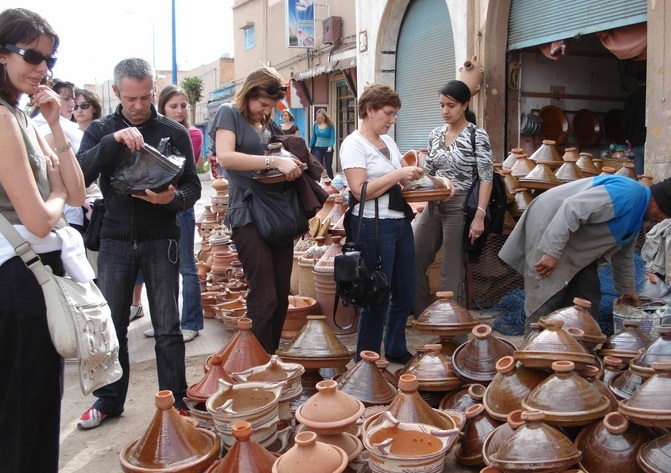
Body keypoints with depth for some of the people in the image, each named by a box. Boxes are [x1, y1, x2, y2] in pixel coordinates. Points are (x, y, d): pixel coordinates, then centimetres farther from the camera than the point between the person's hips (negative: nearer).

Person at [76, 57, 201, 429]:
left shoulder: (174, 132, 2)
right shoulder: (101, 130, 5)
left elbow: (193, 186, 2)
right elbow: (79, 175, -11)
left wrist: (173, 198, -21)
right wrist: (113, 141, -24)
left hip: (160, 239, -1)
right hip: (116, 241, 2)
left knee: (167, 329, 4)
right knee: (111, 326, 9)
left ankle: (174, 400, 17)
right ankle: (109, 400, 25)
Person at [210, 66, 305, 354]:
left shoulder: (271, 125, 17)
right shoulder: (229, 114, 0)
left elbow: (288, 156, 28)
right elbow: (225, 157, -17)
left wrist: (293, 165, 5)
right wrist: (274, 161, -24)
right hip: (248, 214, -7)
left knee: (281, 296, 8)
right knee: (264, 298, -8)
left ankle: (273, 359, 21)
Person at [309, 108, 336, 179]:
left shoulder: (330, 125, -9)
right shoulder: (315, 124, 1)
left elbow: (332, 137, -13)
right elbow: (313, 137, 9)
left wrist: (330, 147, -27)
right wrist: (310, 147, 8)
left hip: (327, 148, -2)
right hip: (318, 148, 2)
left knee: (328, 167, 6)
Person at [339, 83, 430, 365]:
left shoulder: (388, 141, 14)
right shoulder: (354, 144, -10)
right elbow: (360, 190, -20)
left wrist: (411, 178, 3)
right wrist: (398, 174, -19)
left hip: (400, 222, 8)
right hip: (374, 227, -8)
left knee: (405, 293, 16)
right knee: (378, 298, 1)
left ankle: (396, 350, 34)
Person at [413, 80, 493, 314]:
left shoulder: (477, 135, -9)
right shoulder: (435, 135, 9)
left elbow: (486, 178, -13)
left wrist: (479, 216, -20)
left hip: (459, 208, -7)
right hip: (433, 207, 7)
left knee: (451, 273, 0)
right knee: (413, 262, 10)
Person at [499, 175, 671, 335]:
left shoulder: (636, 217, 11)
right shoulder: (627, 193, -24)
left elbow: (623, 254, 27)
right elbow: (572, 208, -33)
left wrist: (628, 290, 37)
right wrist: (552, 252, -33)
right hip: (549, 227, -11)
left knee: (587, 294, 9)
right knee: (547, 299, -13)